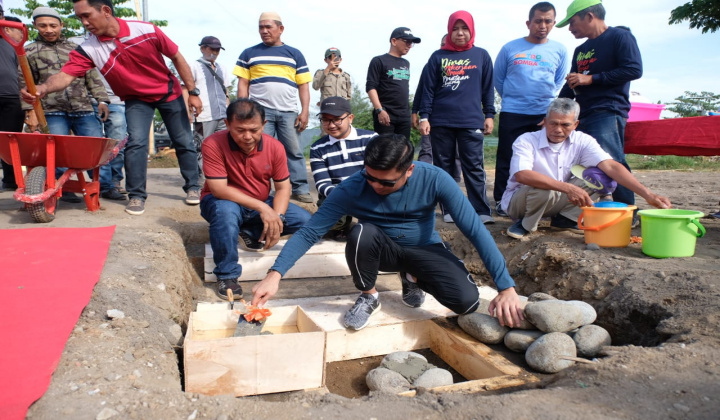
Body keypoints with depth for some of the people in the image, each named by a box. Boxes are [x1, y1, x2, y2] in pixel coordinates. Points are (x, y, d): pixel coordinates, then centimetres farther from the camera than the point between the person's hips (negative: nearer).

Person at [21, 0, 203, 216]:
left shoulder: (147, 30, -21)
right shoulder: (88, 49, -18)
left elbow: (177, 57, -11)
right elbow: (65, 75, -28)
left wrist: (193, 92, -11)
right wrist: (43, 88, -51)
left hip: (169, 93, 0)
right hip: (136, 99, 1)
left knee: (184, 141, 6)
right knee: (135, 142, -17)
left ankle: (192, 187, 23)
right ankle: (136, 196, -4)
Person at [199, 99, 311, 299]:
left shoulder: (275, 146, -13)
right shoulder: (213, 144, -24)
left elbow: (283, 187, -8)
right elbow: (219, 189, -28)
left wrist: (276, 217, -26)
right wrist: (262, 208, -33)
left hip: (262, 204, 4)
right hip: (223, 201, -4)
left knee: (305, 221, -11)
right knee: (225, 211, -41)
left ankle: (251, 233, 7)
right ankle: (226, 275, -22)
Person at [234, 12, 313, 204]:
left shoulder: (295, 54, 14)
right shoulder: (249, 53, 12)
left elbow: (303, 85, 9)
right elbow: (243, 84, 7)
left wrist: (305, 112, -1)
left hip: (289, 112, 1)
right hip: (260, 111, -1)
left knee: (294, 151, 1)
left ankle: (300, 190, 5)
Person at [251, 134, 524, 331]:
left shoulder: (434, 179, -26)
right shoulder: (352, 189, -25)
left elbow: (475, 230, -24)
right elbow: (310, 231, -23)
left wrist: (506, 287, -28)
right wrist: (275, 274, -35)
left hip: (424, 249, 1)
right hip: (383, 249, -1)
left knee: (467, 301, -24)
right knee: (361, 233, -37)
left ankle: (413, 278, 9)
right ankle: (368, 296, -7)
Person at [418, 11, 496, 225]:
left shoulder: (482, 56, 9)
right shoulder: (438, 57, 6)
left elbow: (488, 88, 11)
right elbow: (428, 89, 4)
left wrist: (489, 115, 6)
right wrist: (424, 116, -3)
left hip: (471, 122, 0)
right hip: (441, 122, 1)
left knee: (474, 168, -1)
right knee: (443, 167, 5)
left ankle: (482, 211, 1)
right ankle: (448, 209, 13)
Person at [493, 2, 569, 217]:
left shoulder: (560, 50, 7)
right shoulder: (510, 48, 2)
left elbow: (560, 81, 16)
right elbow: (498, 78, 11)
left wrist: (547, 98, 8)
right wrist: (511, 98, 10)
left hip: (546, 114, 2)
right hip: (512, 113, -2)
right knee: (507, 159, 0)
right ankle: (501, 201, 9)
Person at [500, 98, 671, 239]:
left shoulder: (582, 141, -8)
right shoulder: (526, 141, -20)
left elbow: (610, 166, -19)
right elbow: (522, 175, -39)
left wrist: (647, 194, -31)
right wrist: (567, 188, -47)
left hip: (557, 201, 4)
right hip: (518, 200, -4)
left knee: (598, 177, -14)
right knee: (544, 189, -38)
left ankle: (564, 220, -5)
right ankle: (526, 225, -10)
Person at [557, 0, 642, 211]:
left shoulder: (620, 37, 0)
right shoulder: (581, 50, 23)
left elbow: (634, 69, -12)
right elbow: (570, 86, 26)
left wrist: (591, 79, -11)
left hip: (608, 113, -8)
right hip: (583, 115, 8)